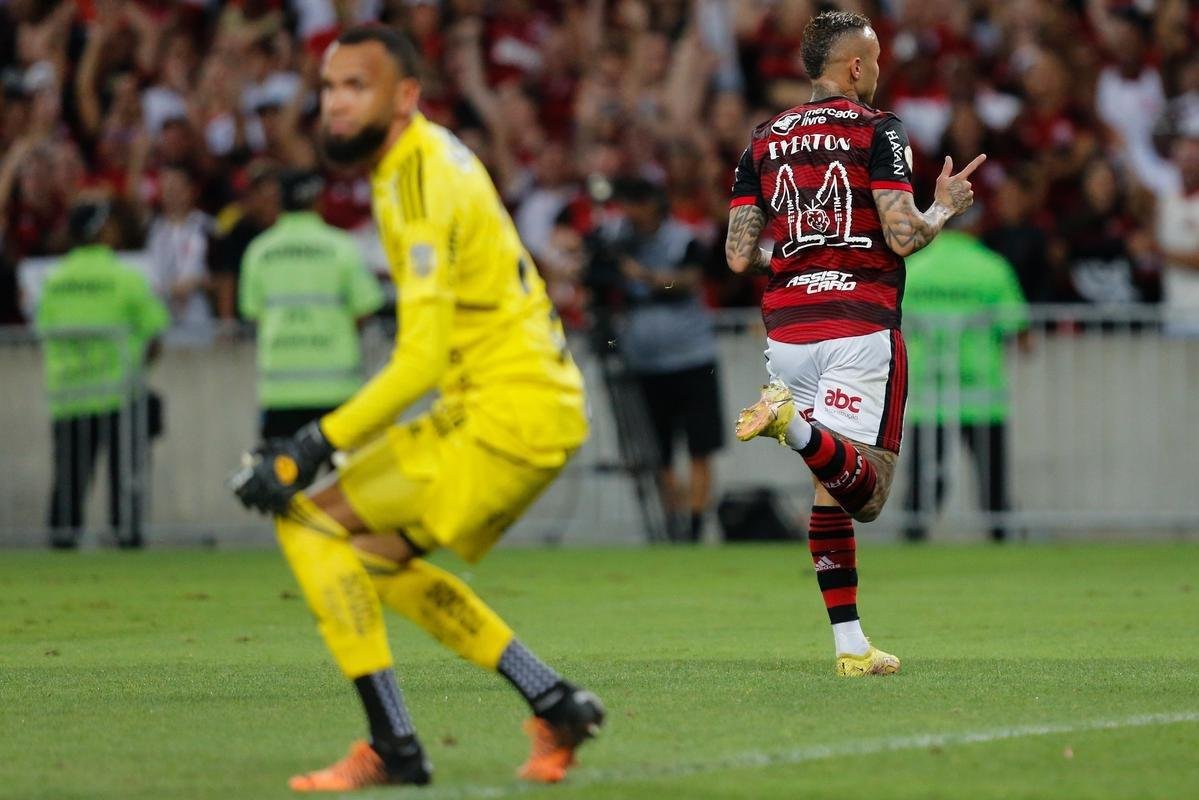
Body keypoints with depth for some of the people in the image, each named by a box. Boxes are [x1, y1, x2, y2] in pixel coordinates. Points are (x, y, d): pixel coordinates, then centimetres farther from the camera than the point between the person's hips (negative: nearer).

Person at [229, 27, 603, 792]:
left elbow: (421, 362, -25)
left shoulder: (420, 187, -18)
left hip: (506, 416, -10)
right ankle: (555, 704, 18)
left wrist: (314, 447, -23)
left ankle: (394, 749, -12)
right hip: (544, 406, 10)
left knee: (311, 521, -11)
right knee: (374, 553, 19)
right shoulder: (432, 154, 12)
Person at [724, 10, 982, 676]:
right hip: (861, 325, -6)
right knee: (867, 491, -10)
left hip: (787, 327, 6)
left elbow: (739, 256, 8)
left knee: (829, 491, 12)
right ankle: (796, 425, -37)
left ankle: (850, 644, 8)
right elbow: (903, 235, -12)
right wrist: (945, 206, 9)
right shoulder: (877, 130, -3)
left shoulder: (764, 141, 12)